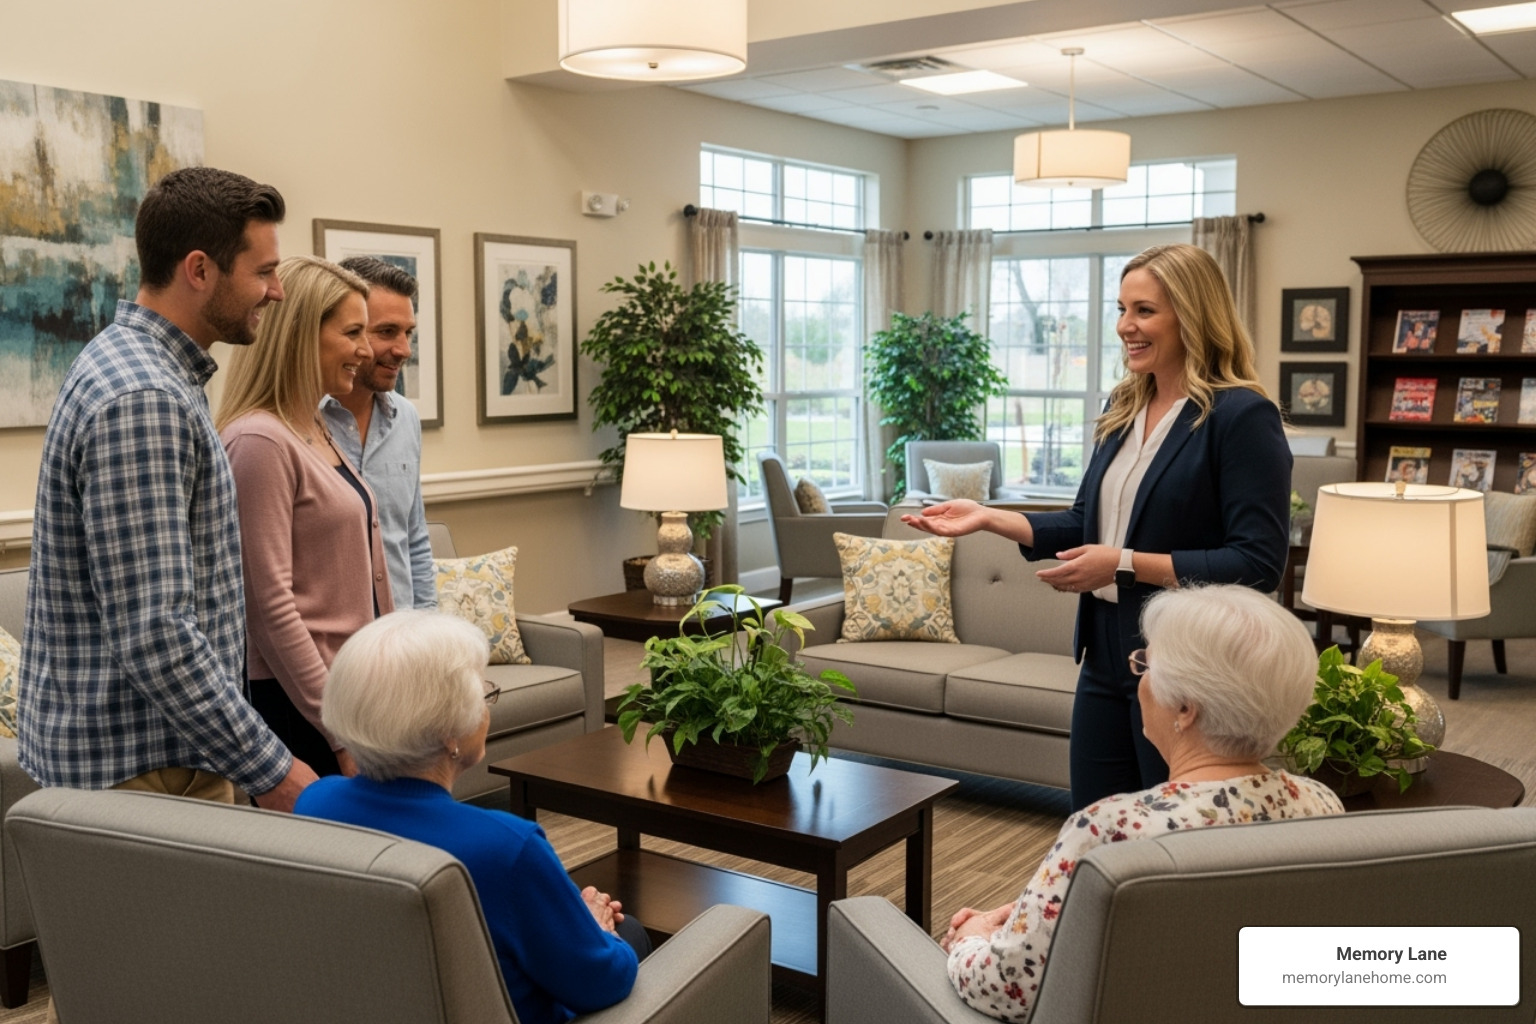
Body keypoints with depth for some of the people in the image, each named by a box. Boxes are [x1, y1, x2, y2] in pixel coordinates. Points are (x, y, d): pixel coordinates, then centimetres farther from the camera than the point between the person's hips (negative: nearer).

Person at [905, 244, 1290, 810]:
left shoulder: (1241, 417, -14)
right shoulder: (1122, 409, 10)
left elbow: (1259, 563, -19)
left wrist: (1125, 564, -22)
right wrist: (988, 518, 4)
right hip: (1106, 658, 7)